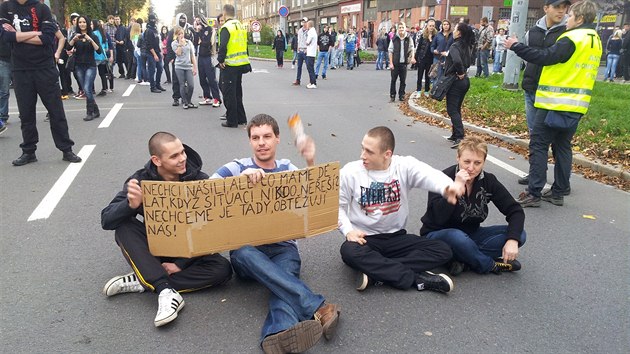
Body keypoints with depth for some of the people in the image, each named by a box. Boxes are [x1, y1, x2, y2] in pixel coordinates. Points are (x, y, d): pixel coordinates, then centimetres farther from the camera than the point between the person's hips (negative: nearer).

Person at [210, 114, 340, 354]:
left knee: (285, 275, -32)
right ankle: (317, 307, -43)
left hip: (283, 247, 1)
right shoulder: (237, 168, 6)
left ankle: (281, 334, -61)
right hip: (247, 248, -1)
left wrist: (310, 163, -7)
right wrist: (241, 177, -27)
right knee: (243, 253, -36)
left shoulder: (289, 169, 15)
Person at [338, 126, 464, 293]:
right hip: (365, 239, -2)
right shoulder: (350, 172, -9)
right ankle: (416, 278, -27)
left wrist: (448, 186, -56)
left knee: (443, 250, -15)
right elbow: (337, 205, 0)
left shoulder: (405, 166, -11)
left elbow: (429, 175, -32)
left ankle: (375, 272, -24)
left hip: (396, 237, 2)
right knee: (349, 252, -36)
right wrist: (348, 230, -18)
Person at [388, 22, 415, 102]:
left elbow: (411, 49, 10)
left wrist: (412, 57, -9)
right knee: (393, 80, 3)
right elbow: (390, 51, 0)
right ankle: (392, 96, 12)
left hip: (404, 63, 1)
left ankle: (401, 95, 18)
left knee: (403, 81, 7)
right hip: (395, 63, -1)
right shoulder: (394, 39, -2)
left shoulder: (408, 39, 1)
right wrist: (391, 63, -5)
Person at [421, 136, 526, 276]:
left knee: (519, 235, -13)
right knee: (457, 237, -40)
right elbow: (437, 219, -31)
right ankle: (492, 266, -12)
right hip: (439, 236, -5)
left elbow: (515, 210, -7)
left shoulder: (488, 181, -6)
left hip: (471, 235, 5)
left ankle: (462, 260, -20)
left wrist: (513, 239, -24)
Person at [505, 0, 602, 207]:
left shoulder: (572, 39, -14)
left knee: (538, 146, -4)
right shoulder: (596, 41, 15)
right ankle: (559, 192, 17)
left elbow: (544, 57, -19)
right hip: (576, 105, 8)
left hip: (555, 103, -8)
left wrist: (516, 47, -13)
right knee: (563, 147, 13)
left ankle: (534, 194, -5)